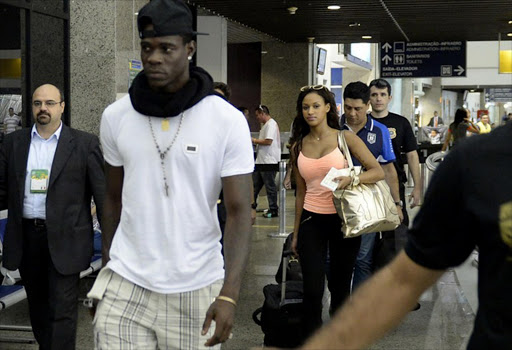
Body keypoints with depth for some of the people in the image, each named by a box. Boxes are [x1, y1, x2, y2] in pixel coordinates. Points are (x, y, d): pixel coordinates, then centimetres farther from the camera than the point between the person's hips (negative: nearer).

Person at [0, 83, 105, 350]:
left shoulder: (84, 144, -3)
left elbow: (102, 193, -4)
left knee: (62, 309, -4)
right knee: (37, 305, 16)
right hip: (26, 236, 4)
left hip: (64, 239, -4)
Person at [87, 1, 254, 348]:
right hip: (125, 283, 2)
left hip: (196, 287, -2)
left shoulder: (228, 121, -7)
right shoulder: (116, 117, 2)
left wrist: (229, 295, -18)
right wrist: (107, 266, 13)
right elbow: (114, 198, 12)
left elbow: (239, 211, -9)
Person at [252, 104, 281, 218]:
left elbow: (268, 141, -23)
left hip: (269, 161, -10)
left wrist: (255, 141, -10)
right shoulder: (266, 125, 18)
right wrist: (256, 142, 11)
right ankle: (252, 205, 21)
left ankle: (273, 210, 5)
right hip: (261, 161, 10)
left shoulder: (271, 124, -14)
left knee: (270, 186, -2)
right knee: (255, 184, 13)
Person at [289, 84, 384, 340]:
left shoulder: (345, 138, -2)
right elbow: (301, 193, 13)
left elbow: (378, 172, -7)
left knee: (340, 287, 7)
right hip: (312, 222, 2)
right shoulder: (298, 146, 7)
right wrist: (296, 233, 14)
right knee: (312, 289, -5)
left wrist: (352, 179, -26)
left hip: (343, 220, -2)